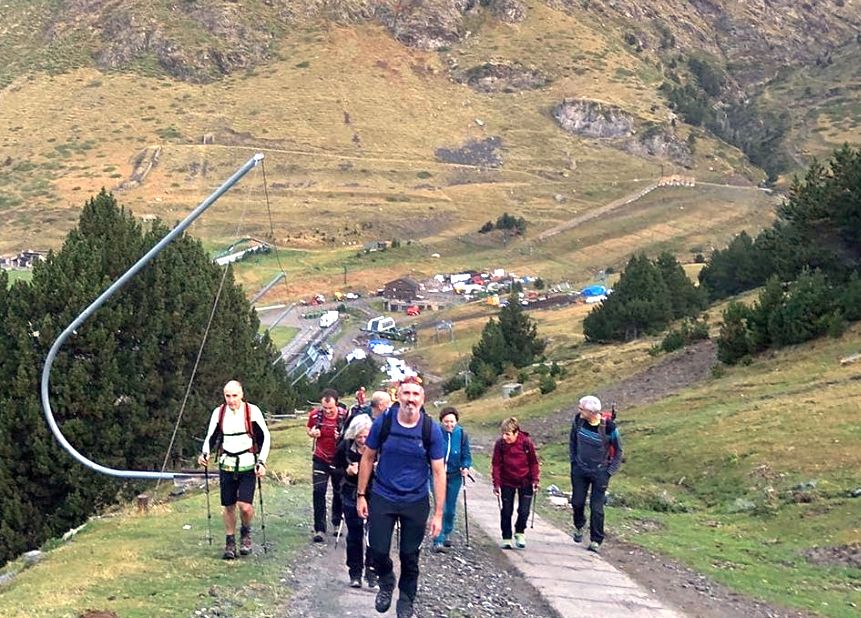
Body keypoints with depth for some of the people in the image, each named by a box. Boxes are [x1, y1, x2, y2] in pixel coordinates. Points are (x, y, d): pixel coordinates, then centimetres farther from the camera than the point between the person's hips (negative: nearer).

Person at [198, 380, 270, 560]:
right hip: (227, 465, 3)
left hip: (247, 465, -3)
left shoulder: (252, 411, -7)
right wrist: (205, 454, -8)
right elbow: (211, 437, 11)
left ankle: (245, 532, 17)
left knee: (245, 506, -13)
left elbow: (265, 437, -1)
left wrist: (262, 462, -10)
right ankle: (230, 542, 23)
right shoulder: (219, 413, 1)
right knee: (228, 506, 7)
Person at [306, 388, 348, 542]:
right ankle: (319, 529, -4)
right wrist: (312, 433, -16)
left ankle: (337, 523, 34)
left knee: (339, 492, 13)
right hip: (320, 459, 0)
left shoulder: (345, 415, -19)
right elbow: (308, 428, 7)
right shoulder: (315, 414, -13)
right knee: (318, 492, -8)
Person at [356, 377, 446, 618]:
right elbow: (368, 458, 3)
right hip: (382, 497, 0)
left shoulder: (431, 430, -12)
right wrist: (361, 495, 2)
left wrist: (438, 514, -9)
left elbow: (438, 472, -8)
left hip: (416, 502, 0)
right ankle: (386, 583, 31)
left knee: (409, 555, 8)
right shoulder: (383, 422, -10)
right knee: (378, 552, -2)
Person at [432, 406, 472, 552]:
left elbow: (466, 454, 3)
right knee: (441, 508, -12)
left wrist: (466, 467, -13)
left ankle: (446, 534, 36)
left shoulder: (461, 434, -4)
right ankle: (438, 541, -10)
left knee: (451, 509, 14)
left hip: (455, 476, 3)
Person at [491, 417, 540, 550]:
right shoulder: (500, 444, -14)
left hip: (525, 482, -1)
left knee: (524, 511, -2)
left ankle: (520, 533, 24)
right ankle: (506, 538, 17)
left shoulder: (526, 442, -16)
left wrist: (535, 480, -7)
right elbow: (496, 464, -6)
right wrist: (496, 484, -9)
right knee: (506, 511, 4)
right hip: (507, 482, 1)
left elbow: (534, 462, -4)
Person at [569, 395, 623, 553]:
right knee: (577, 502, 10)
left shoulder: (609, 427, -21)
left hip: (600, 472, -3)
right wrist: (573, 460, 9)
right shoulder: (578, 420, -11)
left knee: (596, 508, -2)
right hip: (579, 469, 4)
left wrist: (609, 472, -8)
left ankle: (596, 541, 12)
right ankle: (579, 526, 39)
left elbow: (618, 451, -7)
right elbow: (572, 441, 10)